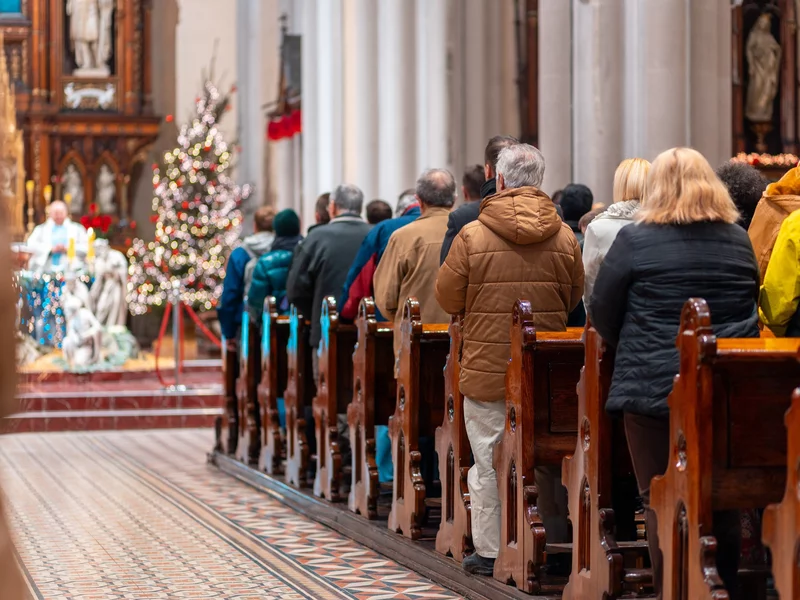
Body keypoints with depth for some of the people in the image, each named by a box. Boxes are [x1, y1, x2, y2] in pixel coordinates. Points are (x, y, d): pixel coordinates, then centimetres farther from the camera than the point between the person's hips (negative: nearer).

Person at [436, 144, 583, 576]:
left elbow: (447, 299, -2)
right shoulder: (564, 236, -2)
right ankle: (552, 544, 19)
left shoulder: (472, 236, -10)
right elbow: (574, 299, 9)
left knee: (489, 459, 5)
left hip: (487, 366, -3)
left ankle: (490, 551, 9)